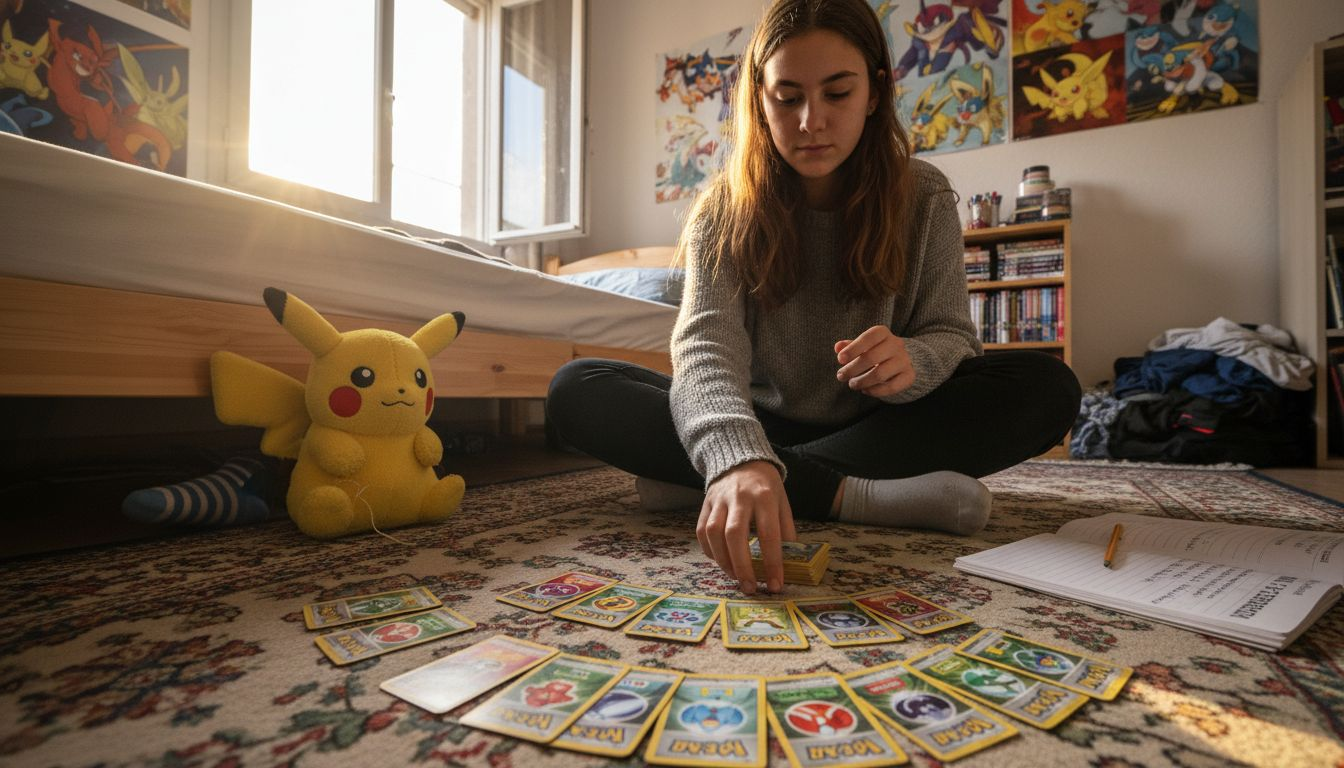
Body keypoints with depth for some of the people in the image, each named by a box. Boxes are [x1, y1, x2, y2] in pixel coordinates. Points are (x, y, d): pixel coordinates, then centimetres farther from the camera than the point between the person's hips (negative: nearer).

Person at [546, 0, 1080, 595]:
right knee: (576, 389, -20)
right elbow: (706, 345, -24)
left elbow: (951, 335, -5)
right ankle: (856, 497, -29)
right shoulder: (727, 209, -9)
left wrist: (911, 361, -31)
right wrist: (739, 458, -45)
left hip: (879, 428, 2)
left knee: (1048, 387, -25)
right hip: (760, 427, -1)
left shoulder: (924, 198, -4)